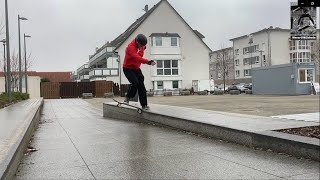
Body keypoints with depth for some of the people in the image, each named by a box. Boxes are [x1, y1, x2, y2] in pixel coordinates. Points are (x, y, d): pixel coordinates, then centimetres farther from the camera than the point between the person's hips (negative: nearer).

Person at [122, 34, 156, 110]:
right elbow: (137, 58, -41)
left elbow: (140, 55, 5)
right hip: (128, 69, -7)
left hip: (136, 68, 7)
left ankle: (144, 105, 3)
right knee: (135, 82, -25)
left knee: (141, 86, -1)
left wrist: (142, 48, -6)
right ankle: (127, 98, -1)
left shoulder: (139, 45, -1)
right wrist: (148, 62, -50)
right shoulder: (131, 47, -27)